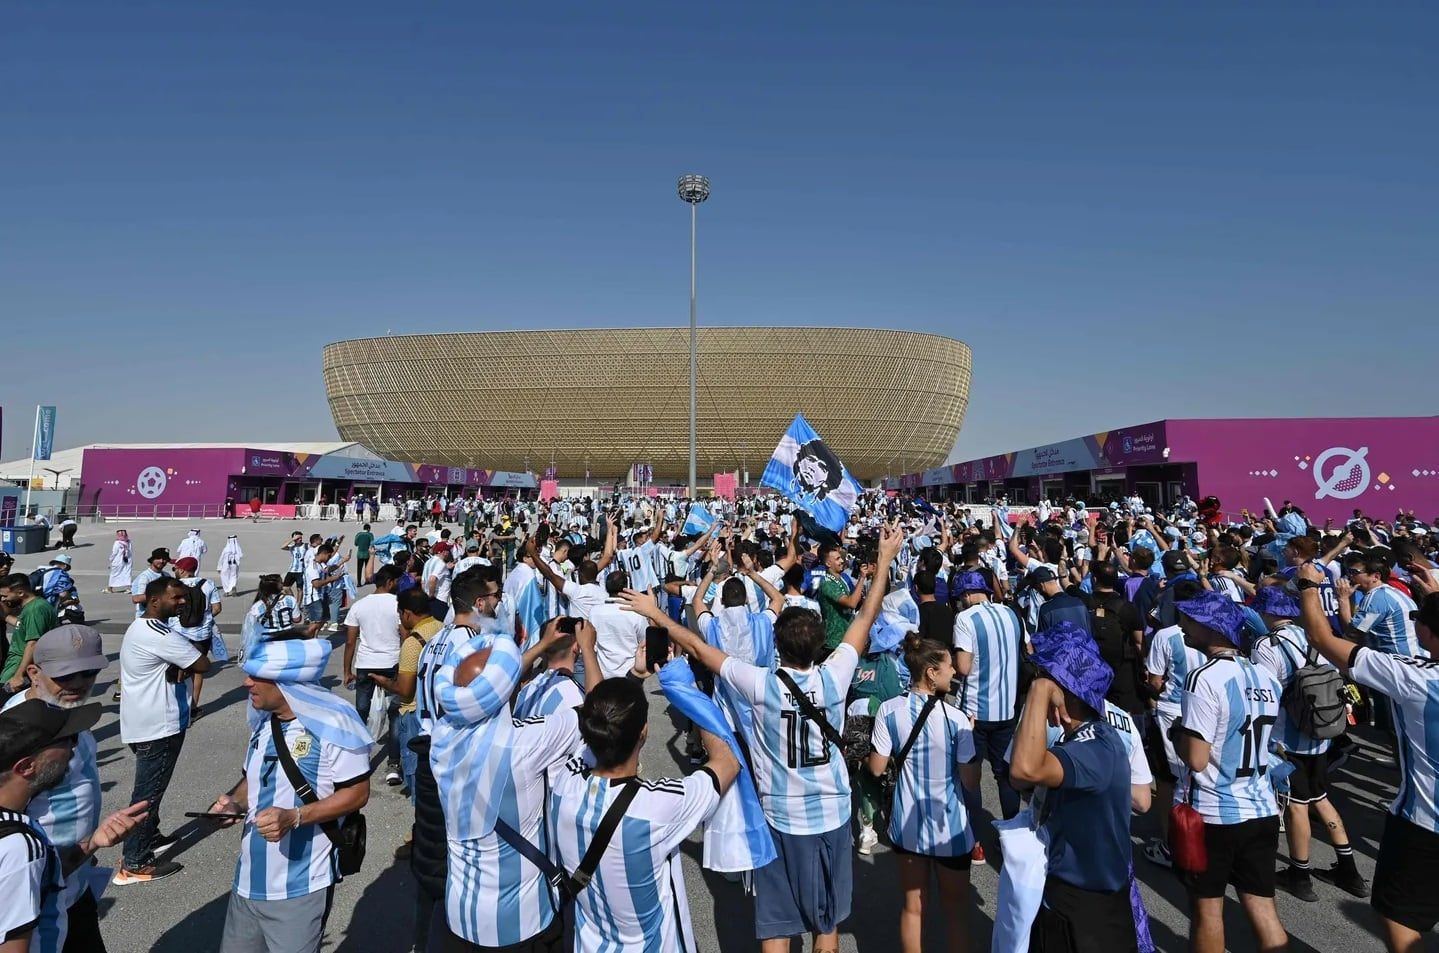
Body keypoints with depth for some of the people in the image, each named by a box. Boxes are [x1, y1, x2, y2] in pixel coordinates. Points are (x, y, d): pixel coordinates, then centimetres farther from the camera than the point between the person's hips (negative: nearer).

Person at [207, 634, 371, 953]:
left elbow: (357, 793, -18)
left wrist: (294, 817, -26)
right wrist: (234, 802, -3)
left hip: (300, 887, -7)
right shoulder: (264, 721, 4)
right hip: (249, 879, 8)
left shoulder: (334, 724, -21)